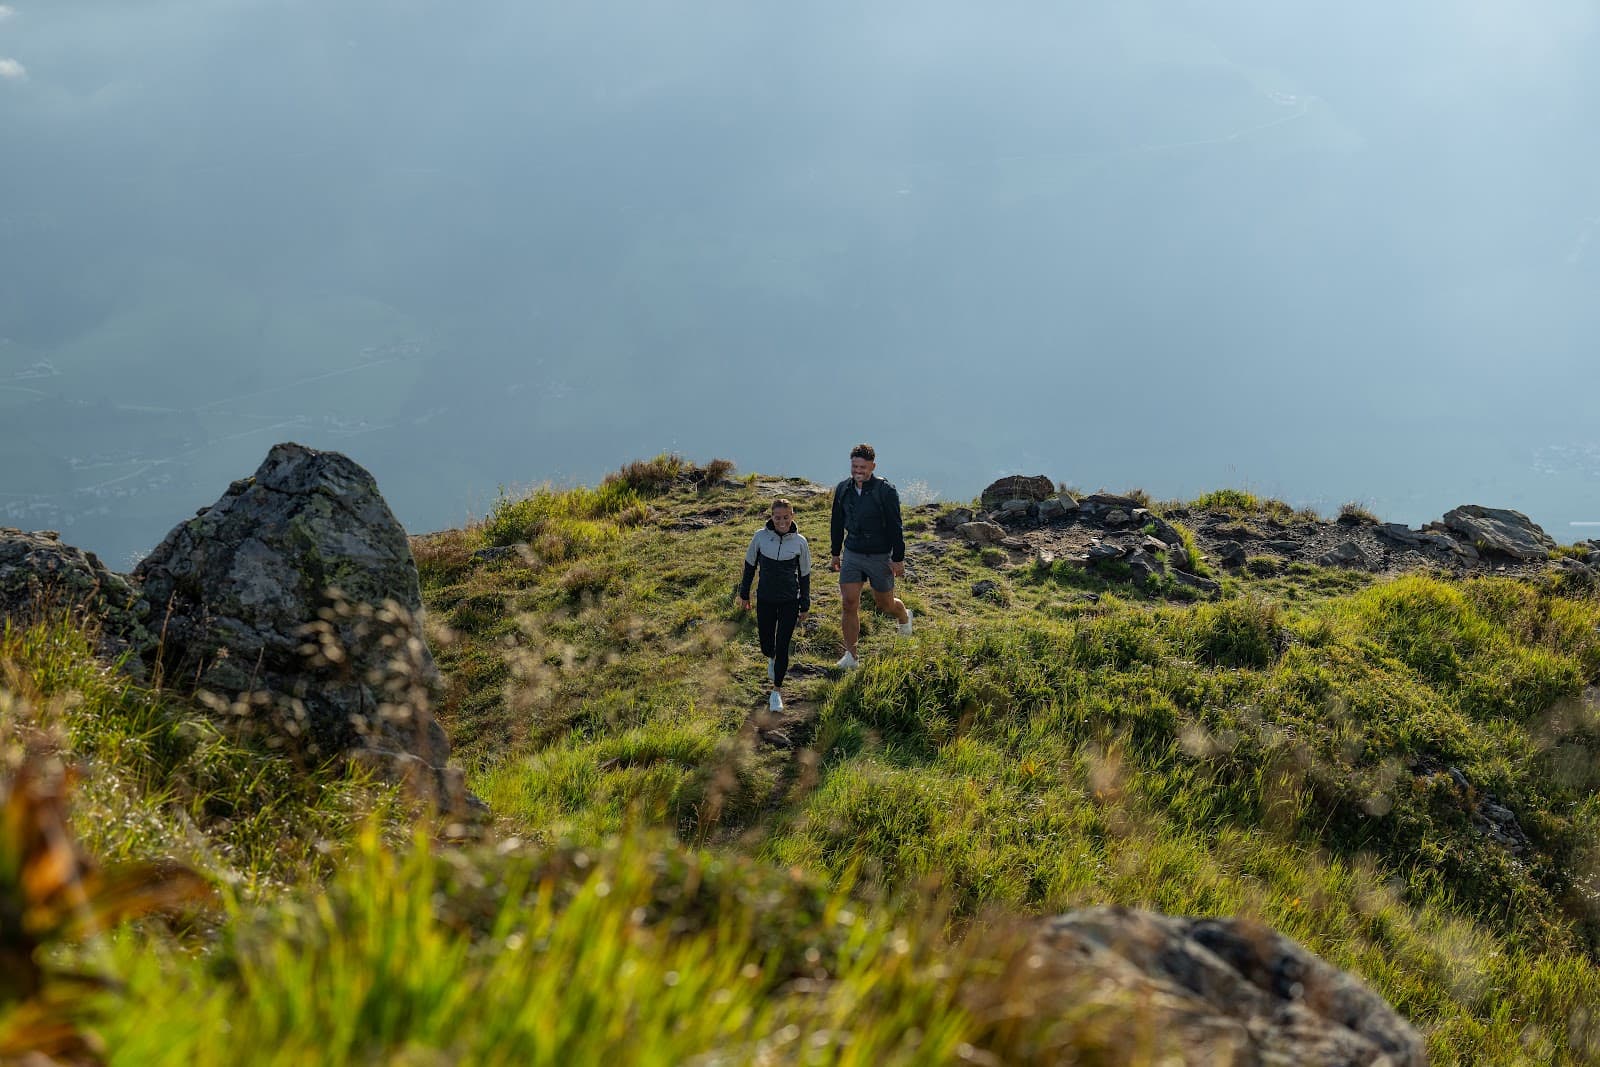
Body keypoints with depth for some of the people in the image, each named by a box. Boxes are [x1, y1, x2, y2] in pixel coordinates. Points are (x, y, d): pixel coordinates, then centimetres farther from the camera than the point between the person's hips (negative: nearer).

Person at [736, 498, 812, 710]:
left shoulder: (799, 542, -8)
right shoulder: (761, 537, -8)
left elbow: (804, 575, 2)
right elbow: (750, 565, 6)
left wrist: (805, 606, 5)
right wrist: (744, 594, 10)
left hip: (789, 601, -1)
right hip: (765, 599, 1)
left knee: (782, 646, -1)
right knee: (766, 646, 9)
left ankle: (777, 691, 15)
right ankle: (772, 659, 48)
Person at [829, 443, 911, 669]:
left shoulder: (885, 491, -14)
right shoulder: (843, 489, 1)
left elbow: (895, 527, -12)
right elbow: (838, 523, 13)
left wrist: (898, 559, -13)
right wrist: (835, 553, 16)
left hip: (880, 557, -3)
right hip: (852, 555, 4)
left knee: (885, 605, 11)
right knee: (849, 603, -6)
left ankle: (905, 617, 47)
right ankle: (851, 656, 1)